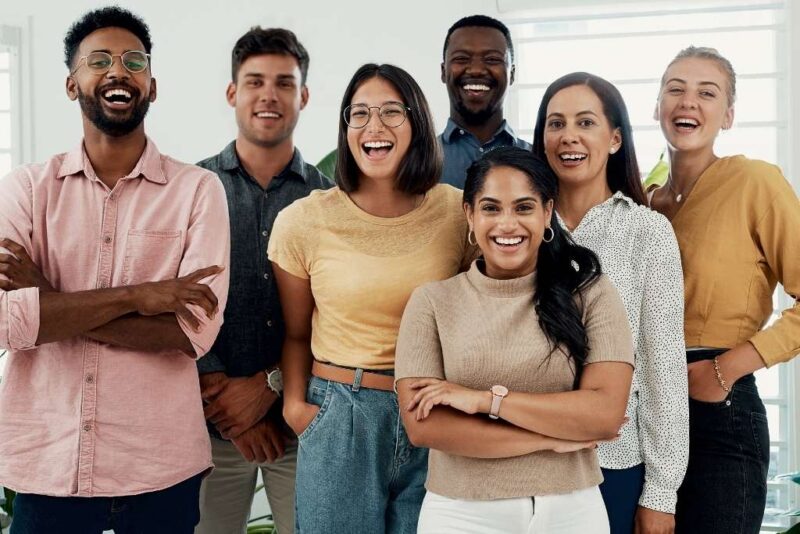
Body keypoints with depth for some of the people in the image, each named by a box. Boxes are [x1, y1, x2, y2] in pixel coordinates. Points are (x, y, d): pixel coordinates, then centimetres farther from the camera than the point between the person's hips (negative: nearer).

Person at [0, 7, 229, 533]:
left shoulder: (198, 189, -3)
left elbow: (195, 329, -14)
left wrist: (49, 302, -13)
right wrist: (135, 296, -17)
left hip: (160, 467, -1)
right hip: (46, 463, 1)